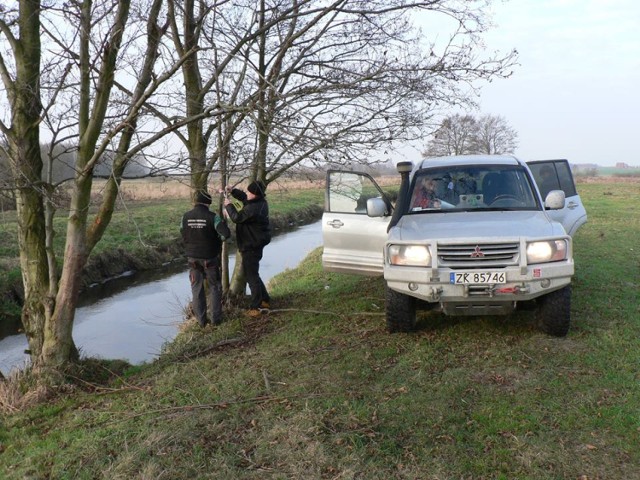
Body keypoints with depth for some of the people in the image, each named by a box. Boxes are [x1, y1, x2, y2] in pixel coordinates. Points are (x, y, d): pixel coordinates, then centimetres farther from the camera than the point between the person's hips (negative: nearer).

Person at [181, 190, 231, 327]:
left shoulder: (186, 217, -4)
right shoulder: (212, 217, -16)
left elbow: (183, 237, 3)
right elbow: (226, 234, -23)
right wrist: (218, 240, -1)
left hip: (192, 258, 3)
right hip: (210, 258, -3)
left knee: (197, 289, 11)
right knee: (215, 287, 12)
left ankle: (202, 320, 15)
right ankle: (216, 318, 14)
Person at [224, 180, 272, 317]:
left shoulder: (253, 209, -29)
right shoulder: (261, 202, 3)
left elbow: (237, 218, -20)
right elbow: (244, 197, 21)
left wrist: (229, 205, -6)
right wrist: (233, 191, 10)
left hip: (251, 246, -11)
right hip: (256, 243, 11)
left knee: (251, 275, -3)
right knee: (253, 274, 22)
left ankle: (256, 307, 4)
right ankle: (265, 300, 30)